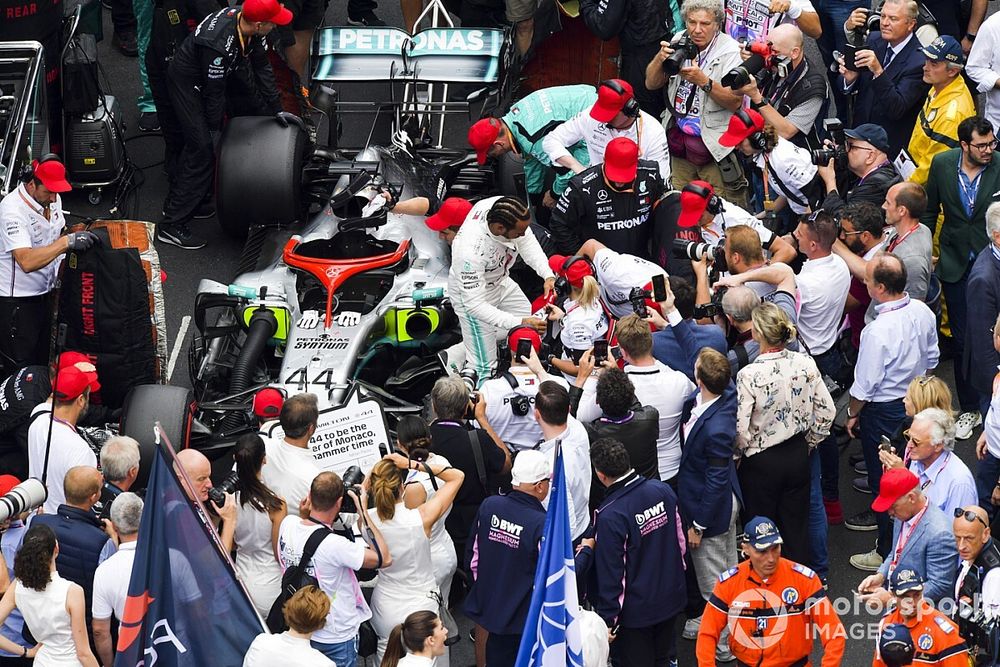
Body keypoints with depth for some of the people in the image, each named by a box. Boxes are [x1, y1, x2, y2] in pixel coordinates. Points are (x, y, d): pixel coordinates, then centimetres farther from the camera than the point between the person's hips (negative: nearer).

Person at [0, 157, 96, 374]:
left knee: (44, 360, 18)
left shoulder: (53, 200, 0)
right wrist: (67, 242, -46)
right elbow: (27, 261, -40)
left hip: (45, 293, 8)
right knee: (20, 369, 1)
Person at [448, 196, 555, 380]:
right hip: (470, 293, -7)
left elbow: (527, 241, -11)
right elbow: (474, 304, -38)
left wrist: (548, 275, -27)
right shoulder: (471, 249, -44)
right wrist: (519, 323, -43)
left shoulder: (500, 206, -28)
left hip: (500, 280, 7)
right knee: (484, 367, -7)